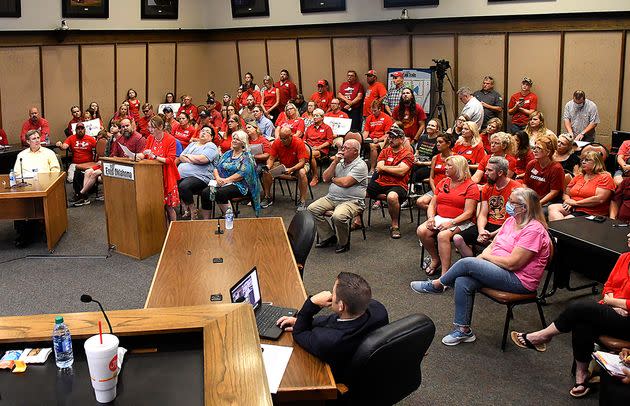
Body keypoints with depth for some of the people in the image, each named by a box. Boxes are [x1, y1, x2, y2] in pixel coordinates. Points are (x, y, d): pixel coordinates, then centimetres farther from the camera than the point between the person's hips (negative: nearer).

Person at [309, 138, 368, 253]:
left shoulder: (360, 165, -8)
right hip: (331, 198, 8)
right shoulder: (340, 162, 17)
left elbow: (345, 182, -18)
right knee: (312, 209, -10)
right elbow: (325, 178, 9)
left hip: (351, 201, -8)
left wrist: (333, 179, 1)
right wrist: (335, 162, -1)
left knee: (338, 216, -35)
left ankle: (343, 243, -7)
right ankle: (328, 236, 3)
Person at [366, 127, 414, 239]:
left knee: (392, 196, -40)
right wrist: (396, 168, -8)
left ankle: (395, 226, -18)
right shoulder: (385, 151, 16)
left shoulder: (407, 154, 0)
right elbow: (379, 168, 1)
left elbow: (401, 171, -16)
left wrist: (384, 167, -5)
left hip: (398, 185, -6)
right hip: (380, 183, 6)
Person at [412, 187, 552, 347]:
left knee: (466, 263, -20)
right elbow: (493, 245, 13)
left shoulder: (533, 230, -18)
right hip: (501, 271, 8)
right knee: (463, 282, -16)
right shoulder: (511, 220, 10)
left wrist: (486, 256, -8)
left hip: (519, 280, -8)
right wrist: (480, 257, -7)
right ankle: (463, 330, -7)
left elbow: (512, 263, -22)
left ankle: (437, 285, 5)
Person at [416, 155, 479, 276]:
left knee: (443, 235, -34)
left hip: (460, 222, -6)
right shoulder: (442, 183, 17)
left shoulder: (470, 186, -4)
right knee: (421, 231, -20)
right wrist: (431, 218, -6)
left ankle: (445, 272, -30)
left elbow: (468, 213, -12)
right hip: (440, 218, 6)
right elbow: (432, 204, 14)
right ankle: (435, 259, 1)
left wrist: (451, 223, -24)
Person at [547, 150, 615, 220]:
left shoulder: (605, 177, 2)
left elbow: (599, 199, -12)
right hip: (572, 209, 6)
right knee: (552, 207, -25)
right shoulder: (578, 176, 22)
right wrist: (568, 202, -2)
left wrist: (575, 202, -10)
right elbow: (566, 194, 23)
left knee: (566, 219, -35)